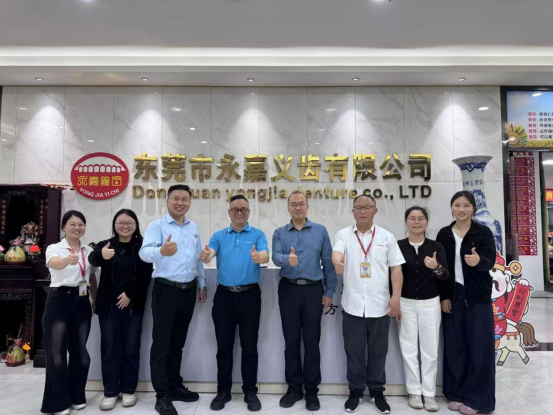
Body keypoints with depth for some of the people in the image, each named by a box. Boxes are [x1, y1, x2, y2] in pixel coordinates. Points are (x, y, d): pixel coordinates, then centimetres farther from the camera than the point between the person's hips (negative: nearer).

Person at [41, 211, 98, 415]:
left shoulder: (89, 251, 9)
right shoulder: (54, 248, -6)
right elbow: (54, 264, -30)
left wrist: (95, 301, 10)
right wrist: (69, 260, -52)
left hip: (82, 302, 4)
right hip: (59, 301, -4)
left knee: (80, 351, 10)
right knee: (57, 353, -2)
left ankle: (77, 397, 26)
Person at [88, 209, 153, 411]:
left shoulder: (142, 247, 0)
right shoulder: (105, 245, 2)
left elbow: (145, 275, -4)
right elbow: (92, 259, -20)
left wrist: (129, 294, -14)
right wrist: (101, 255, -43)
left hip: (133, 304, -1)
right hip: (108, 304, 1)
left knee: (131, 347, 6)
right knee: (109, 347, 5)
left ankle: (128, 390, 19)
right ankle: (110, 392, 16)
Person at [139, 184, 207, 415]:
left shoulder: (194, 228, 10)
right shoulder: (156, 226, -9)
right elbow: (145, 252, -26)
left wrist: (202, 284, 16)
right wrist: (161, 251, -48)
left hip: (188, 291, 6)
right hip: (166, 290, -5)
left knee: (178, 342, 17)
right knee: (161, 343, 3)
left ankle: (175, 386, 31)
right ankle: (162, 396, 14)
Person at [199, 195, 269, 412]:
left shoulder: (258, 235, 2)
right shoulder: (219, 236, 8)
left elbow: (265, 256, -15)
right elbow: (208, 255, -10)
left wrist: (258, 257, -39)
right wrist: (204, 256, -34)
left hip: (249, 295, -2)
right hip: (224, 295, 2)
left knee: (249, 346, 6)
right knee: (224, 346, 9)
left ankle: (250, 391, 20)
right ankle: (223, 390, 24)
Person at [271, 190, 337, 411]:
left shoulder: (320, 231, 5)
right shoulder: (280, 233, 5)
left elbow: (328, 262, 5)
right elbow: (276, 256, -12)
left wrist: (329, 291, 1)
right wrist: (288, 259, -34)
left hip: (313, 290, -1)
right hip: (288, 290, 1)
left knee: (312, 341, 5)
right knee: (291, 341, 9)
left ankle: (312, 391, 18)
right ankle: (294, 388, 23)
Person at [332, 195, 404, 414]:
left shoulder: (387, 237, 4)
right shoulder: (344, 235, 1)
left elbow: (396, 268, 3)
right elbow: (336, 252, -19)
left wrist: (396, 297, -6)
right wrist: (337, 261, -43)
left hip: (380, 305, 1)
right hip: (353, 305, 0)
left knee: (378, 351, 11)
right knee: (354, 351, 10)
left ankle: (377, 392, 28)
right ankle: (356, 391, 27)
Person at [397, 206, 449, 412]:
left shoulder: (436, 247, -3)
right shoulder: (398, 246, -5)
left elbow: (446, 276, -9)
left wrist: (437, 268, -30)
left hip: (430, 303, 1)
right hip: (406, 303, 0)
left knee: (430, 349, 7)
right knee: (409, 349, 7)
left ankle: (429, 394, 20)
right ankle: (414, 392, 21)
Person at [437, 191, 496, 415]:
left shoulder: (483, 232, -4)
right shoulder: (444, 234, 3)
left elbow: (490, 262, -14)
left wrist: (478, 261, -37)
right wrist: (443, 296, -1)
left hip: (478, 297, -2)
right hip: (452, 297, 2)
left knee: (479, 346, 2)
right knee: (454, 346, 7)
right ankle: (457, 394, 20)